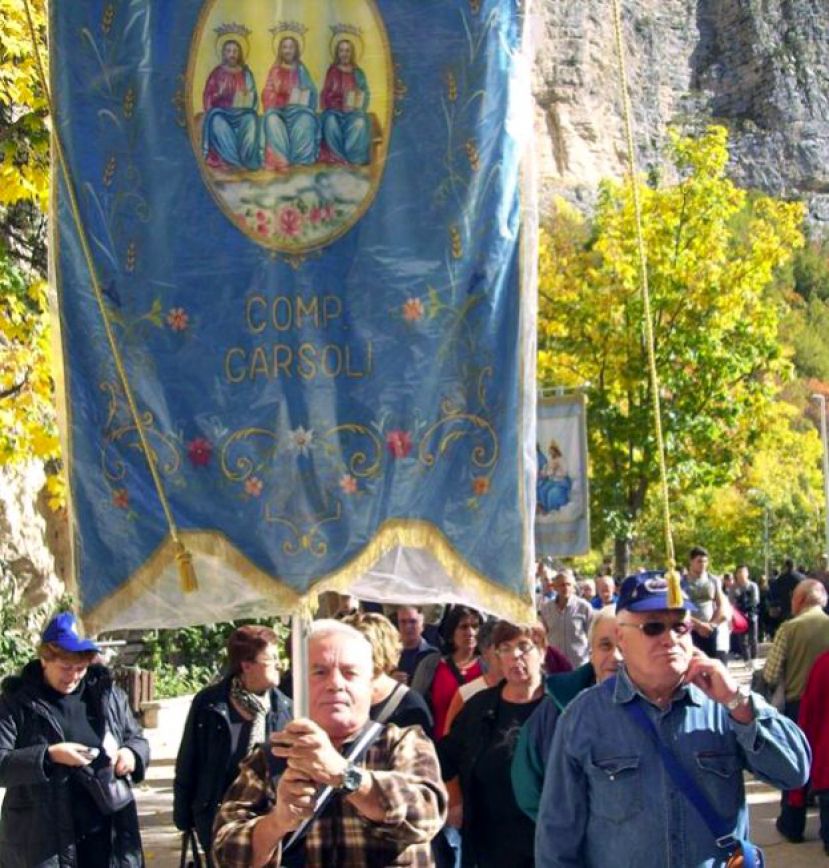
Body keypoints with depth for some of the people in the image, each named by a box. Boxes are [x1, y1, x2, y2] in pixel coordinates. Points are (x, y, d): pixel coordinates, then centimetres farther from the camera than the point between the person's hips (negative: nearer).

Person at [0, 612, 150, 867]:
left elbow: (138, 740, 20)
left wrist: (131, 753, -3)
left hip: (107, 834, 4)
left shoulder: (107, 693, 9)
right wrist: (48, 756, -22)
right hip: (42, 841, -4)